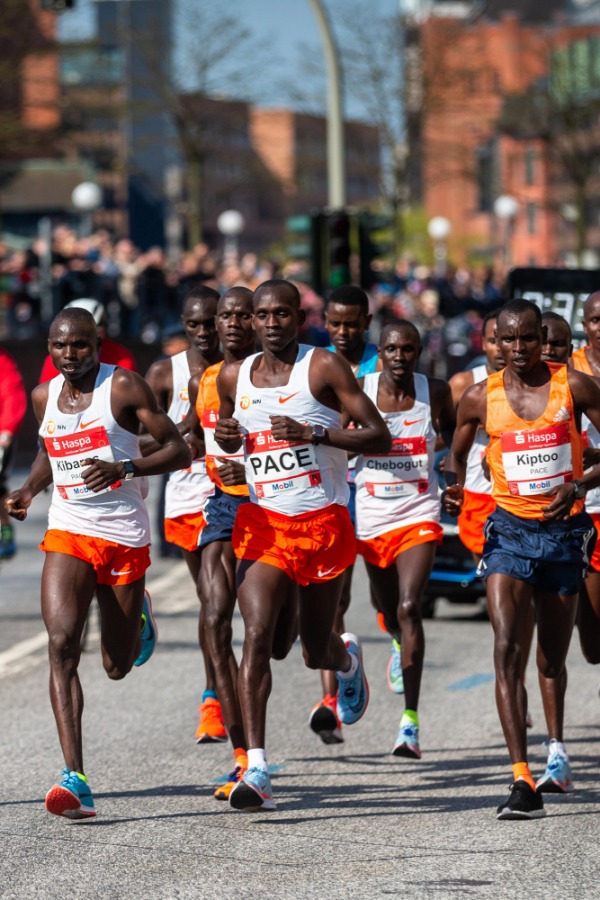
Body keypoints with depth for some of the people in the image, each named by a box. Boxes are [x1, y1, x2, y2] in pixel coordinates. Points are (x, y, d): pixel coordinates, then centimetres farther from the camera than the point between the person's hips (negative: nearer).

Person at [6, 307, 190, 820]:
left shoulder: (124, 388, -7)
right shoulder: (45, 397, 8)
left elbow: (179, 452, -8)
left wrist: (124, 468, -24)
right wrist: (28, 490, 9)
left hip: (124, 537, -3)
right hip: (67, 533, 3)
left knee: (118, 667, 10)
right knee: (62, 646, -19)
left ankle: (137, 613, 49)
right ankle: (76, 780, -24)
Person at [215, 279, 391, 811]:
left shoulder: (324, 367, -6)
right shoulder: (234, 378, 7)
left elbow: (380, 438, -9)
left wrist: (313, 433, -21)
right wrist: (227, 438, 2)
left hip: (323, 522, -2)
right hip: (262, 522, 2)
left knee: (316, 650, 10)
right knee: (257, 635, -17)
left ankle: (347, 659, 51)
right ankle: (257, 770, -20)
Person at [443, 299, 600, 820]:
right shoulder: (481, 398, 0)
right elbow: (458, 452, 16)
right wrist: (454, 490, -5)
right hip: (510, 529, -1)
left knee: (552, 660, 13)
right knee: (507, 650, -18)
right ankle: (522, 782, -25)